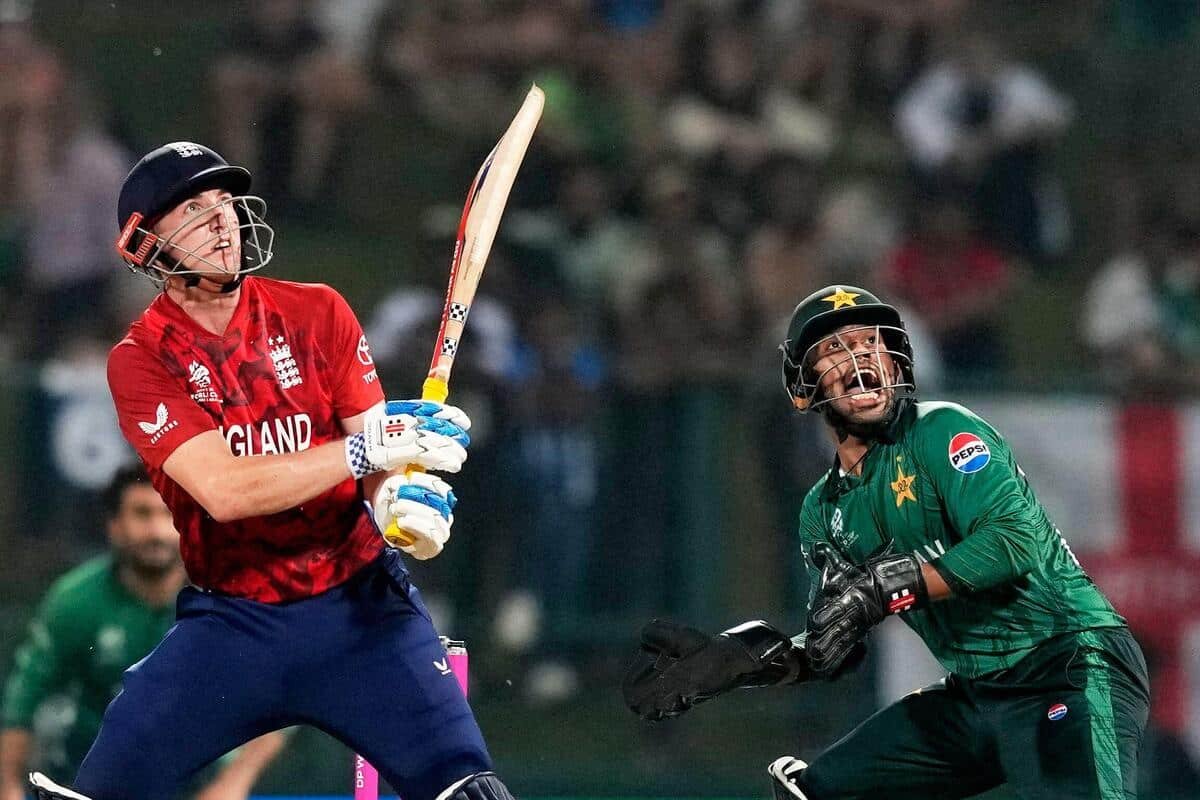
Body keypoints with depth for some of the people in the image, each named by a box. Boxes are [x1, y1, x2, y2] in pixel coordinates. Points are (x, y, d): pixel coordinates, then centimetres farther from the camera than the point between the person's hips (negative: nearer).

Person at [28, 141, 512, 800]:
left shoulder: (316, 313, 2)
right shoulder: (141, 360, -5)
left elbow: (378, 456, -2)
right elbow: (223, 489, -19)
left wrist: (399, 495, -27)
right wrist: (367, 448, -29)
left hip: (360, 608, 1)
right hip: (230, 619, -1)